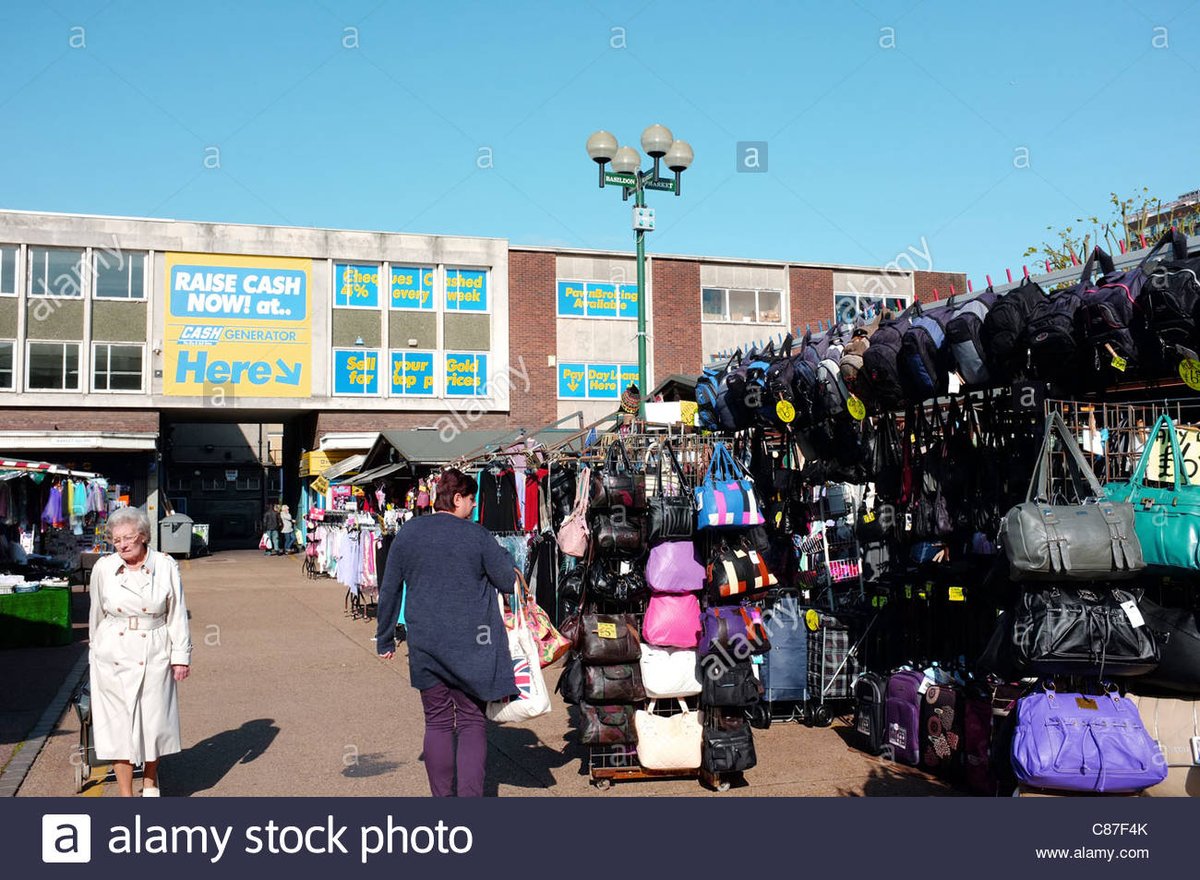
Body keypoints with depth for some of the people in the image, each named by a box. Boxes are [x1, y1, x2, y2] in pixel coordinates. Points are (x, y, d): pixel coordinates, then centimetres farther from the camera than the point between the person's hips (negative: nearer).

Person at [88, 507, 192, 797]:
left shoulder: (166, 566, -4)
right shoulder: (103, 568, -1)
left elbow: (177, 615, 0)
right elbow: (96, 614, 12)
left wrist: (181, 656, -1)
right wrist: (96, 650, 18)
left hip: (154, 656, 0)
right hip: (114, 658, 1)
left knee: (155, 719, 6)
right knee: (118, 722, 1)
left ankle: (150, 781, 29)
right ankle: (125, 793, 11)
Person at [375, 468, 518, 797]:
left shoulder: (407, 533, 3)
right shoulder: (477, 535, -6)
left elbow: (389, 590, 7)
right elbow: (509, 581, -2)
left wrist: (385, 638, 17)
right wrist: (503, 555, 18)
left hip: (425, 644, 3)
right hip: (471, 645, -2)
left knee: (437, 722, 12)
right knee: (472, 722, 6)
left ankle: (441, 797, 16)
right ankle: (470, 793, -3)